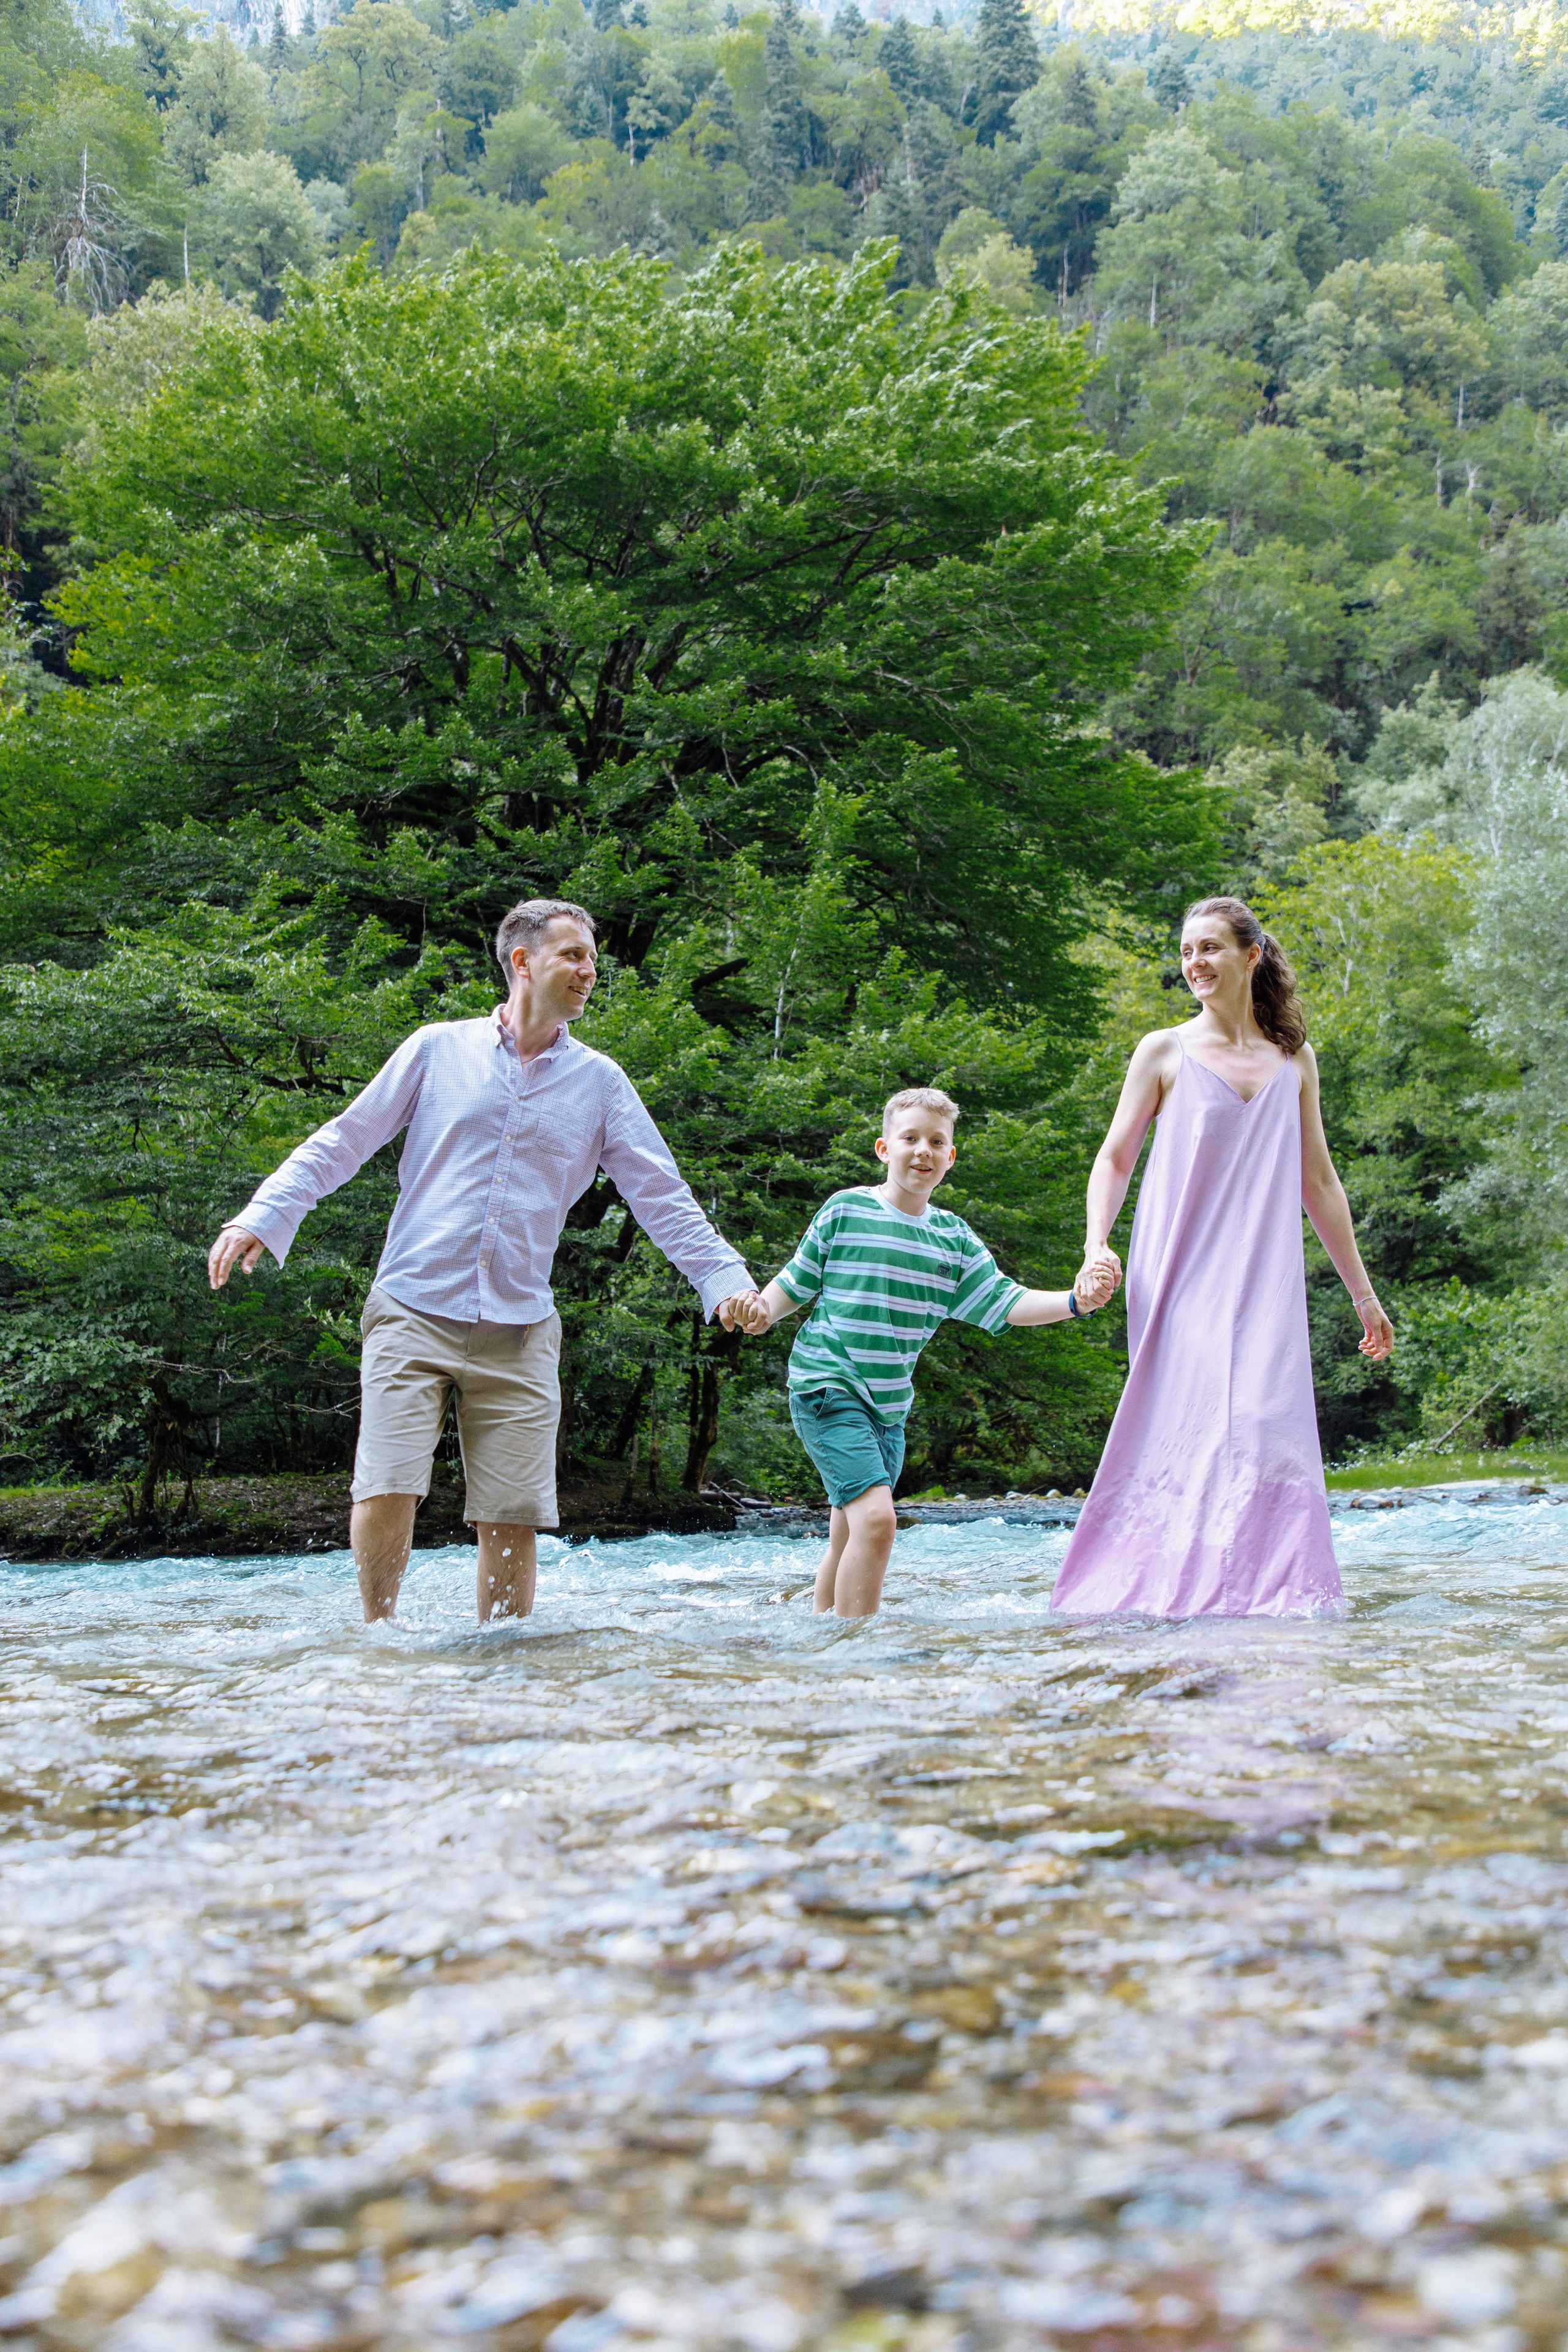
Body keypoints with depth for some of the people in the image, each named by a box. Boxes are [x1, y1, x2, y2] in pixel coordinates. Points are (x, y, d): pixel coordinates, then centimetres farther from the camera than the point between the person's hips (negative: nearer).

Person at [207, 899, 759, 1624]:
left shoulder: (599, 1082, 10)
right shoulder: (439, 1049, 6)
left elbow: (662, 1195, 10)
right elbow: (342, 1143, 7)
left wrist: (726, 1279, -2)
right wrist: (260, 1218, -3)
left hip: (518, 1332, 2)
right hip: (414, 1312, -2)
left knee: (512, 1521, -1)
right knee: (385, 1496, -12)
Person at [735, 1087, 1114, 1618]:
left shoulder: (953, 1238, 9)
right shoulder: (845, 1210, -4)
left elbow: (1005, 1303, 5)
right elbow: (797, 1281, 4)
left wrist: (1076, 1300, -9)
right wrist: (763, 1310, -16)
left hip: (888, 1403, 6)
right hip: (825, 1387, -6)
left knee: (847, 1543, 12)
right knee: (875, 1517, -22)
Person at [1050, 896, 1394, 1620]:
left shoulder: (1293, 1059, 13)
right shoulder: (1165, 1052, 4)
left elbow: (1319, 1183, 18)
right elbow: (1114, 1159, 6)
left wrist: (1363, 1292, 19)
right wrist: (1097, 1245, -12)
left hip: (1265, 1288, 3)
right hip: (1182, 1283, -3)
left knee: (1267, 1436, -6)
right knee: (1193, 1433, -11)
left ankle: (1267, 1594, -1)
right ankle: (1180, 1592, -8)